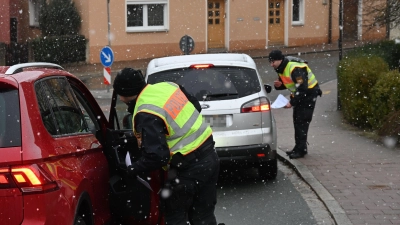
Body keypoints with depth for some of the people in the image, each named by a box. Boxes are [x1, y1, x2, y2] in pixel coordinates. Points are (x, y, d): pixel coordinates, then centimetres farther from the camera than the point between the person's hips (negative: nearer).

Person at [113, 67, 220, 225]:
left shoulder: (146, 114, -20)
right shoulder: (168, 86, 5)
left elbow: (156, 156, -24)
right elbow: (196, 107, 18)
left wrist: (131, 171, -10)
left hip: (188, 168, -9)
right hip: (210, 155, 9)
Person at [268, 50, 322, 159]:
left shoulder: (295, 68, -29)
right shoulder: (281, 69, 2)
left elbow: (302, 88, -30)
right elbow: (286, 83, 15)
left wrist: (292, 103, -30)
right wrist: (279, 85, -10)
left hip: (309, 93, -10)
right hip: (299, 94, 10)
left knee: (302, 121, -12)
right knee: (297, 120, 12)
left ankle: (301, 150, -9)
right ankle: (299, 147, 21)